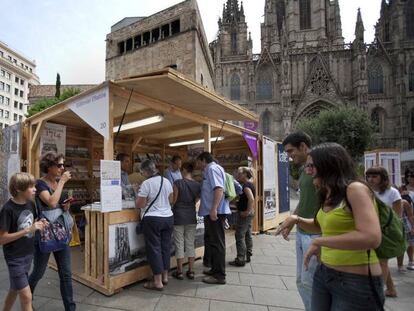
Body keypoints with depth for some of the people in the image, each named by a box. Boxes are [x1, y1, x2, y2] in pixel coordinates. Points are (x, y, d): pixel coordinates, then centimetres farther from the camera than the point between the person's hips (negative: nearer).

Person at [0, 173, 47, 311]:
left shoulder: (30, 204, -1)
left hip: (28, 254, 7)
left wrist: (38, 225, -6)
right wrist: (28, 230, -27)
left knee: (15, 289, 24)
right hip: (15, 257, -7)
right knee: (26, 296, -1)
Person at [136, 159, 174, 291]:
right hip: (168, 218, 6)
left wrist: (138, 195, 6)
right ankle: (165, 277, 25)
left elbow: (139, 204, -12)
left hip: (152, 220, -6)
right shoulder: (166, 181, 6)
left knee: (154, 248, 2)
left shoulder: (146, 183, -14)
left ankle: (158, 282, 8)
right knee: (165, 247, 13)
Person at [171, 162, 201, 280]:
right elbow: (196, 200, 7)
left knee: (179, 244, 5)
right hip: (192, 217, 4)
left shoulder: (178, 183, -12)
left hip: (179, 217, -3)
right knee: (190, 244, 11)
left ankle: (179, 272, 14)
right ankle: (191, 271, 17)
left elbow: (174, 200, -8)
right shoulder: (197, 185, -1)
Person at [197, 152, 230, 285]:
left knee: (216, 243, -3)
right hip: (212, 212, 10)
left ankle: (219, 275, 7)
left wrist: (213, 209, -28)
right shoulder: (211, 170, 18)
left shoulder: (212, 169, -11)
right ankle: (215, 269, 31)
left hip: (215, 212, -10)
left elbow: (219, 189, -24)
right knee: (211, 241, 19)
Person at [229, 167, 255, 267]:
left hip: (244, 214, -10)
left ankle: (240, 260, 1)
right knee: (248, 235, 15)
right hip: (249, 213, 10)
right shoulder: (250, 184, 13)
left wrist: (247, 212, -24)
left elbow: (251, 199, -29)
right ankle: (247, 256, 25)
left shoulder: (246, 185, -17)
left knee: (240, 236, -4)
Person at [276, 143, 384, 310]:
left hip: (357, 281, -7)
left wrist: (318, 242, -23)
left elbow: (371, 238, -30)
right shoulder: (327, 195, 8)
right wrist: (296, 219, 5)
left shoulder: (355, 189, -17)